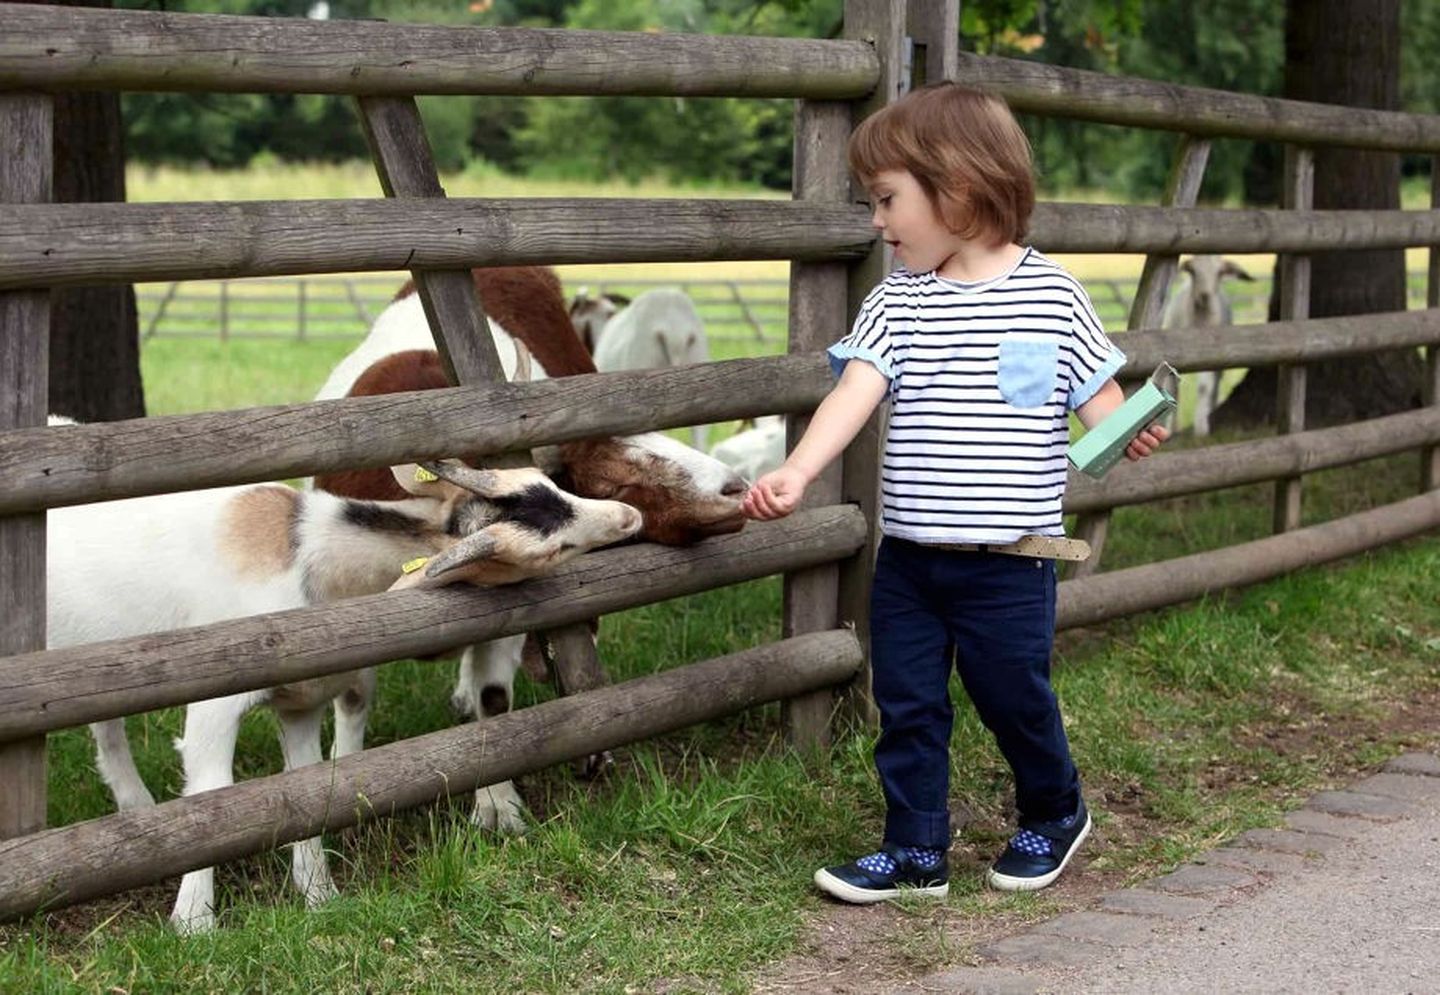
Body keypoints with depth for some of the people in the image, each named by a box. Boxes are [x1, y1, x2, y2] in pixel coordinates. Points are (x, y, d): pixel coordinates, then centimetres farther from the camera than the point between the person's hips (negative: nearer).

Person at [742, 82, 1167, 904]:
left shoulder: (1052, 295, -5)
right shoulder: (898, 303, 2)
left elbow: (1099, 398, -2)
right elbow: (856, 391, -11)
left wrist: (1132, 433, -26)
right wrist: (797, 471, -27)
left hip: (1010, 559, -3)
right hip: (908, 557, 3)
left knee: (1014, 697, 9)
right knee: (907, 707, 8)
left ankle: (1054, 814, 35)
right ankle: (917, 852, 22)